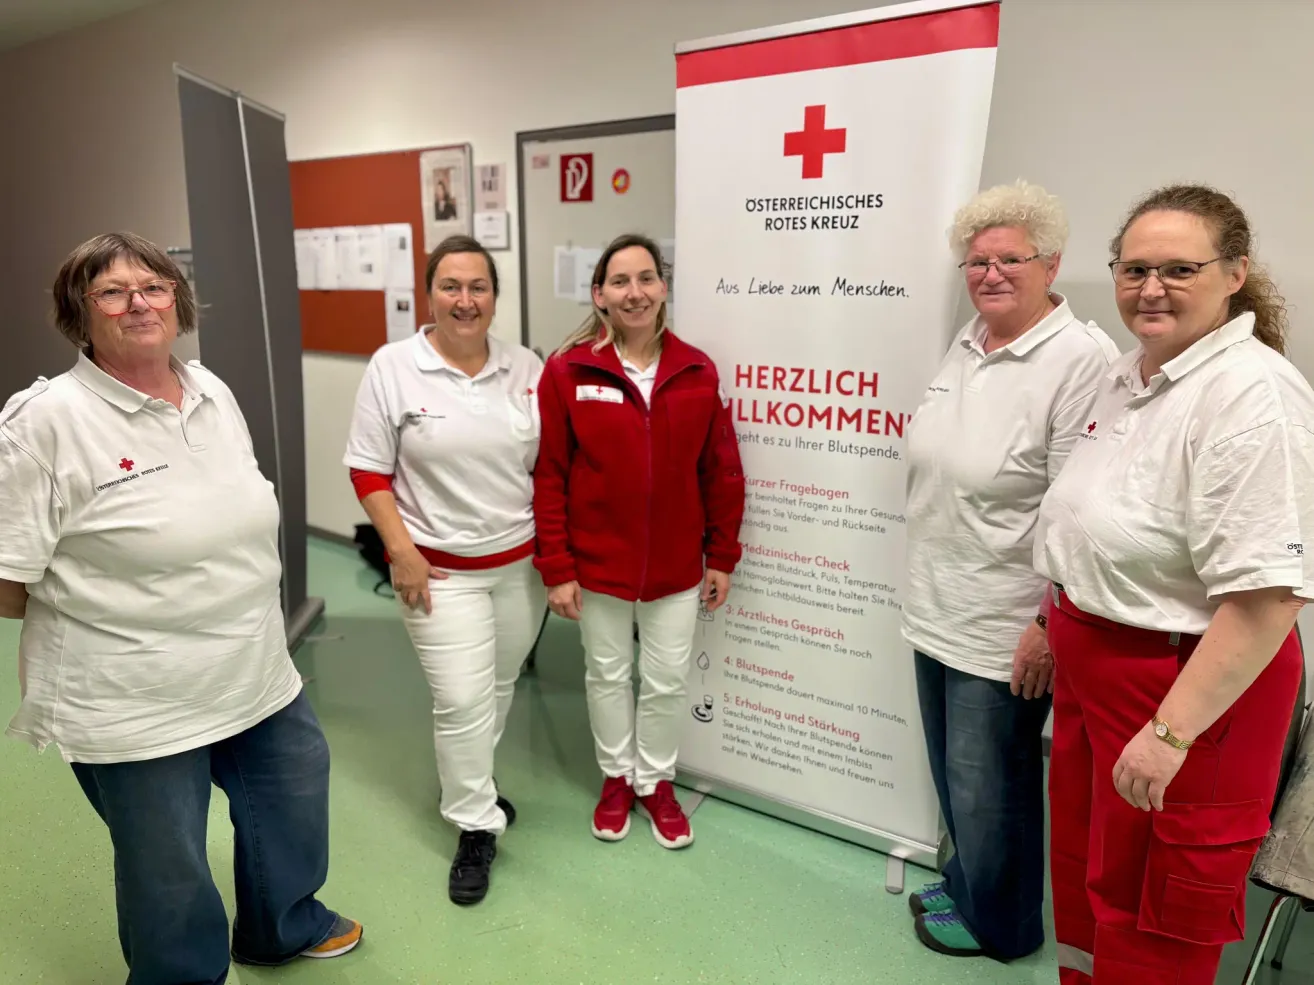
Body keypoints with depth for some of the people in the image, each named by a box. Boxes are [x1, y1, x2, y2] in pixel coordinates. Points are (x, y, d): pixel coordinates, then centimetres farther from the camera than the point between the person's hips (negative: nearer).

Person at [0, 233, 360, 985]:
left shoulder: (213, 392, 2)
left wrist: (240, 608, 12)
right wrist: (123, 608, -7)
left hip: (258, 674, 7)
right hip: (133, 706, -6)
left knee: (294, 803, 25)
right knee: (169, 873, 15)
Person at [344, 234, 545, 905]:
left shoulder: (526, 367, 1)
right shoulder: (392, 367, -8)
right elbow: (369, 472, -5)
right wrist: (402, 553, -12)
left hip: (522, 563, 4)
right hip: (440, 570, -4)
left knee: (498, 687, 17)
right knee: (463, 701, -5)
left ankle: (466, 785, 42)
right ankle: (477, 828, 16)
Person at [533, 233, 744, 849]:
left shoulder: (698, 372, -3)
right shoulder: (567, 371, -9)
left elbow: (721, 473, 2)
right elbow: (547, 476, -8)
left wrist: (722, 557, 3)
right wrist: (556, 568, -9)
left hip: (676, 565, 2)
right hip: (597, 563, -1)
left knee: (668, 680, 13)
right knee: (607, 675, 17)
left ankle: (657, 782, 37)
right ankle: (616, 778, 40)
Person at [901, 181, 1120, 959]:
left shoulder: (1081, 359, -18)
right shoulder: (969, 345, 8)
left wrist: (1051, 623, -20)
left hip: (1006, 626, -7)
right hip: (941, 606, 8)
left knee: (987, 783, 10)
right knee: (953, 771, 22)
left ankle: (998, 923, 36)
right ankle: (967, 884, 46)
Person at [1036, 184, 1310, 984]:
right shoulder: (1130, 376, 6)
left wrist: (1170, 733, -26)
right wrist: (1055, 623, 19)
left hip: (1190, 688, -8)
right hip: (1092, 666, 8)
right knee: (1084, 873, 25)